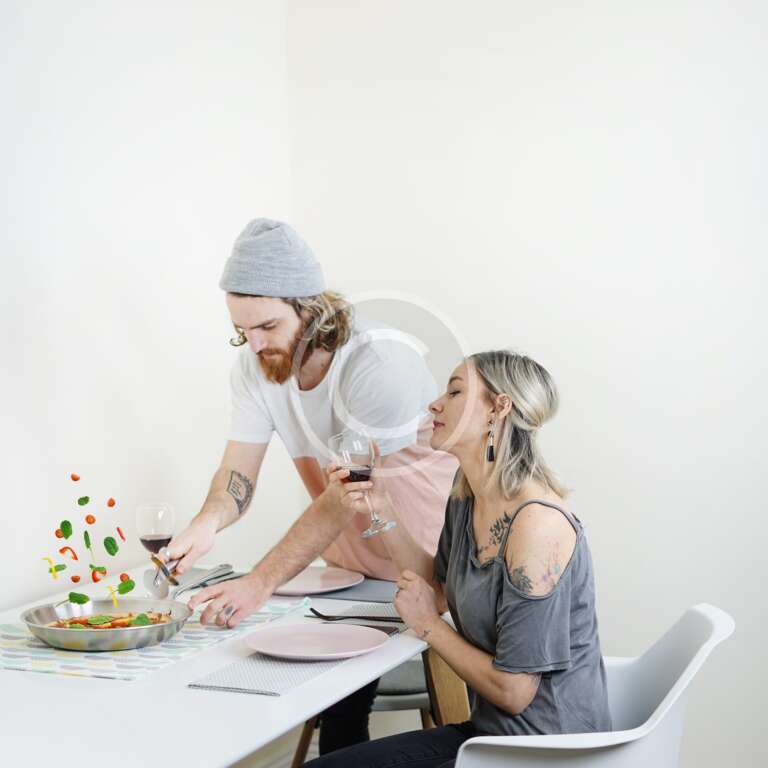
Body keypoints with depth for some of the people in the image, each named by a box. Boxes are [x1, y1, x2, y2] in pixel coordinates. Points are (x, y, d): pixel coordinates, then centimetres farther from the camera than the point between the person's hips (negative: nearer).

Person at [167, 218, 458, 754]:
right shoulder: (255, 364, -10)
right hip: (348, 563, 5)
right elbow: (239, 472, -13)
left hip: (427, 565, -5)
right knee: (339, 712, 8)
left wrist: (261, 583, -41)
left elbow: (346, 493, -33)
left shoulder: (377, 362, -30)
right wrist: (208, 523, -37)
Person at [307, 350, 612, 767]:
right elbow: (438, 590, 18)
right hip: (490, 730, 8)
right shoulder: (464, 500, 2)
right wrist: (382, 509, 5)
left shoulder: (538, 525, -24)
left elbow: (513, 691, -22)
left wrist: (428, 625, -8)